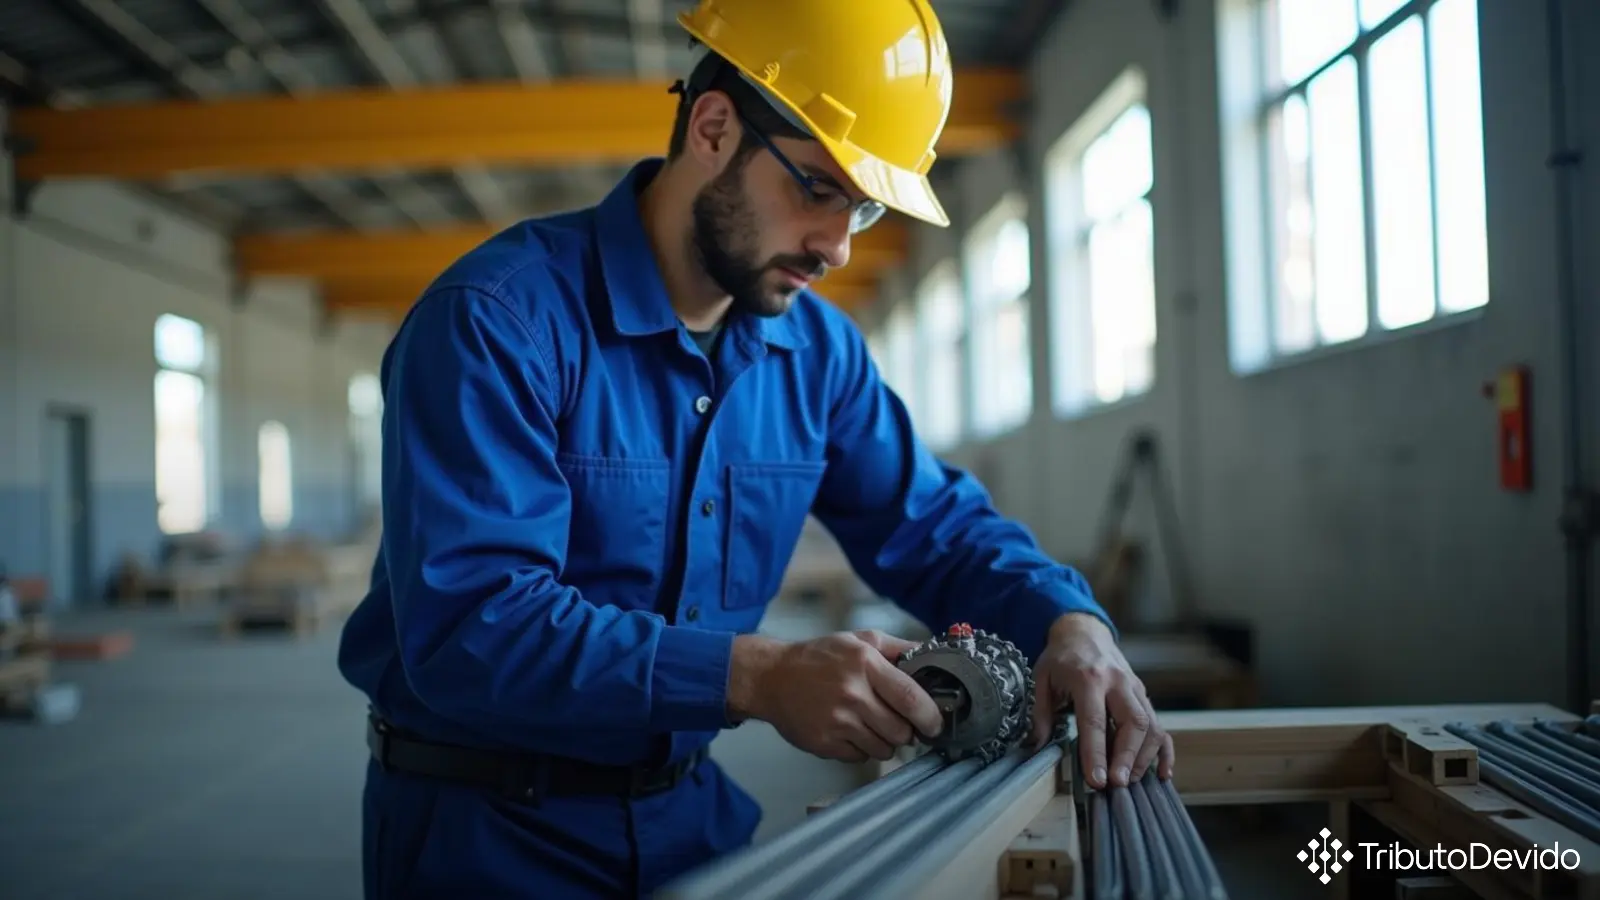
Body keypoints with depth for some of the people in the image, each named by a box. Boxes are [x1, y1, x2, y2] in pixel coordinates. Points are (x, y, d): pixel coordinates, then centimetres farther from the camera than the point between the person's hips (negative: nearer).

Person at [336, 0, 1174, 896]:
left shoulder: (817, 347, -1)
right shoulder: (500, 319, -21)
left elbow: (935, 523, 6)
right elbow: (469, 622, -29)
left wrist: (1070, 621, -14)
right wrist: (757, 676, -37)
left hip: (687, 803, 6)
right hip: (486, 825, -5)